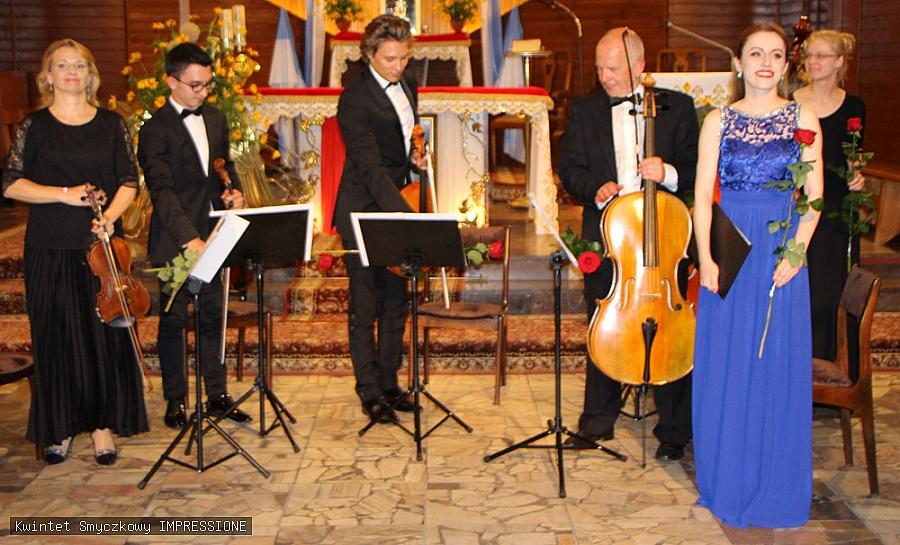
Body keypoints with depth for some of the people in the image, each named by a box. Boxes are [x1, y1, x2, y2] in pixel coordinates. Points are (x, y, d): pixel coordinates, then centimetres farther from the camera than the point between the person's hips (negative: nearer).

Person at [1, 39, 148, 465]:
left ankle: (103, 426, 14)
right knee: (56, 338, 4)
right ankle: (59, 429, 17)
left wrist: (111, 214, -13)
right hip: (50, 252, -1)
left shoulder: (112, 125, 7)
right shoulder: (35, 126, 3)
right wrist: (64, 194, -14)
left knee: (106, 335, 2)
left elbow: (129, 181, 5)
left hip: (101, 246, 1)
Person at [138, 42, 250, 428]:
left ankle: (217, 395, 22)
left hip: (211, 234, 6)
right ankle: (175, 399, 18)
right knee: (174, 318, 5)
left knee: (212, 315, 12)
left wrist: (233, 190, -1)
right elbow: (162, 191, -21)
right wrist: (189, 238, -32)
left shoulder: (215, 119, 9)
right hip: (174, 240, -6)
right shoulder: (156, 130, -12)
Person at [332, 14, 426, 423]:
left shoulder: (406, 85, 6)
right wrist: (405, 215, -32)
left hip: (397, 204, 7)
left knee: (396, 299, 12)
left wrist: (414, 154, 0)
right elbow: (370, 166, -25)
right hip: (364, 211, -7)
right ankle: (370, 392, 13)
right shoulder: (354, 99, -18)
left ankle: (389, 382, 25)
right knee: (365, 304, 2)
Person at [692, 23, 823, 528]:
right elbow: (703, 193, 0)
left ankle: (775, 485, 20)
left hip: (781, 253, 0)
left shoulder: (803, 118, 5)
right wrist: (705, 257, -10)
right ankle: (727, 480, 21)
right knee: (725, 366, 5)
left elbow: (814, 195, 1)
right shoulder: (718, 121, 5)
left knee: (778, 366, 4)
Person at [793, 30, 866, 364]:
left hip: (835, 214, 1)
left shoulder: (853, 107, 5)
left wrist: (857, 180, -8)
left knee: (830, 295, 4)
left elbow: (853, 162, 12)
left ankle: (825, 365, 18)